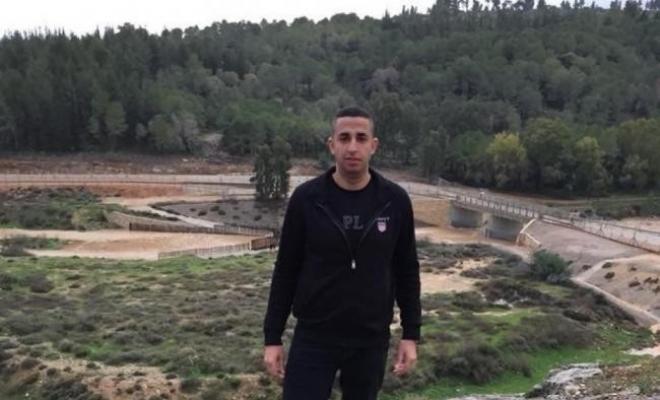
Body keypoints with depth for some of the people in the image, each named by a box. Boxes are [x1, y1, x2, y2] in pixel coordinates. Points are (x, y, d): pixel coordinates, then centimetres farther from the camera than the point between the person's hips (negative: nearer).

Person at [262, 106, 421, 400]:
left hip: (371, 340, 2)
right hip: (313, 338, -1)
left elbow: (407, 271, 4)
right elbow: (286, 271, -2)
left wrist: (411, 334, 2)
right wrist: (272, 337, -2)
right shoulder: (306, 199, -8)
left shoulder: (395, 201, -4)